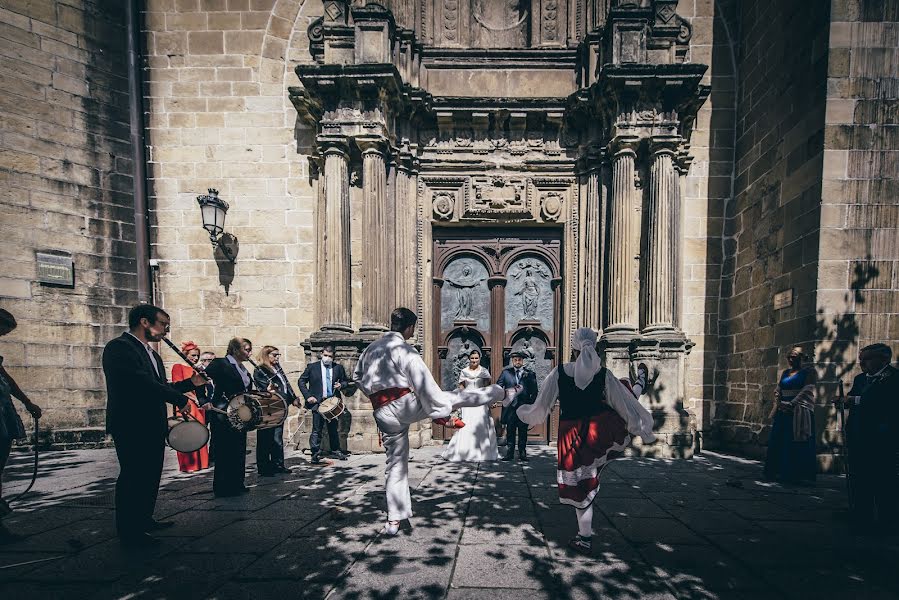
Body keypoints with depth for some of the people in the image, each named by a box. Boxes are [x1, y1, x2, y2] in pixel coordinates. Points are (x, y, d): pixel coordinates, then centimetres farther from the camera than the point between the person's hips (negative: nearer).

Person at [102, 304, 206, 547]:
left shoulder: (150, 353, 17)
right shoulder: (119, 347, -16)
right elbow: (143, 384, -25)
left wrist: (191, 383, 7)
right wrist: (181, 399, -19)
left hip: (152, 426, 10)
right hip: (131, 426, -10)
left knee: (150, 475, 17)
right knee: (133, 477, -1)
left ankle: (144, 520, 32)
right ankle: (129, 531, 10)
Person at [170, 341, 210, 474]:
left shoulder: (198, 368, 17)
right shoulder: (178, 367, 0)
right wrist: (194, 398, -15)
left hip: (198, 405, 6)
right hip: (185, 405, -6)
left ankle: (200, 462, 15)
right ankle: (187, 465, 2)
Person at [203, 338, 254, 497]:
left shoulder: (243, 369, 15)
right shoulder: (220, 363, -10)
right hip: (223, 416, -8)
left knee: (239, 451, 12)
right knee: (225, 452, -1)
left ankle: (236, 485, 22)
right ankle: (222, 488, 9)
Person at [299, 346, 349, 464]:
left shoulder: (338, 368, 7)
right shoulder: (312, 367, 1)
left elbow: (344, 381, 17)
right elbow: (301, 381, 4)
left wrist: (341, 385, -7)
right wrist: (308, 396, -7)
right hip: (317, 402, -3)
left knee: (333, 428, 13)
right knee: (317, 429, -4)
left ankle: (335, 451, 26)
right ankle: (315, 454, 3)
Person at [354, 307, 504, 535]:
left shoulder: (371, 348, 14)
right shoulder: (404, 350, -9)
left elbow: (358, 376, 28)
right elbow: (425, 384, -14)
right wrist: (437, 412, -11)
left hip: (383, 414, 7)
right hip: (405, 405, -7)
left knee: (395, 464, 15)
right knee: (455, 397, 6)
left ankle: (393, 520, 18)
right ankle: (500, 392, 17)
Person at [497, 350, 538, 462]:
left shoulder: (530, 374, 5)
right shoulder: (506, 372, 7)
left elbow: (534, 392, 5)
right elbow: (498, 386, 6)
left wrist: (531, 404, -5)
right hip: (510, 407, 0)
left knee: (523, 432, 6)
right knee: (510, 431, 5)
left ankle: (522, 454, 14)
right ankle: (509, 453, 12)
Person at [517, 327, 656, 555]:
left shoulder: (558, 374, -11)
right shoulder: (603, 374, -9)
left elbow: (540, 408, -2)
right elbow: (625, 404, 1)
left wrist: (521, 411, 19)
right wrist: (644, 431, 13)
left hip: (571, 433, 1)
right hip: (601, 429, -1)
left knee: (580, 486, 14)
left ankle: (585, 538, 25)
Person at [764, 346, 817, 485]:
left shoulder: (809, 371, -1)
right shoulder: (785, 373, 17)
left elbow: (807, 390, -13)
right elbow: (778, 391, 14)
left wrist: (792, 403, -21)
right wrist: (778, 404, -3)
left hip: (799, 413, -6)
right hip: (783, 412, 6)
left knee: (798, 444, -4)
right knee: (778, 441, 6)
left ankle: (798, 475, 5)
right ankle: (780, 472, 15)